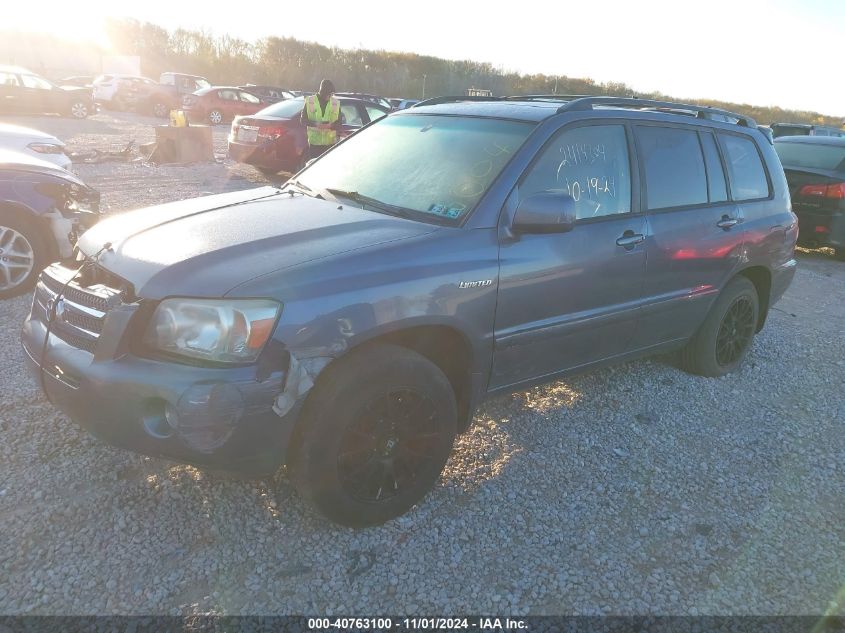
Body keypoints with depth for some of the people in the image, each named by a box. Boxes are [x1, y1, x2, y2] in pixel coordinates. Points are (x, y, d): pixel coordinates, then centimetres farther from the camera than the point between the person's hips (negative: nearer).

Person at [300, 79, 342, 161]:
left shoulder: (336, 103, 5)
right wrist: (315, 124, -16)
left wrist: (331, 125, -17)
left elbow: (339, 122, 5)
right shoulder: (309, 101, 2)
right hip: (314, 143, -1)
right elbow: (303, 119, 3)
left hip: (330, 143, 1)